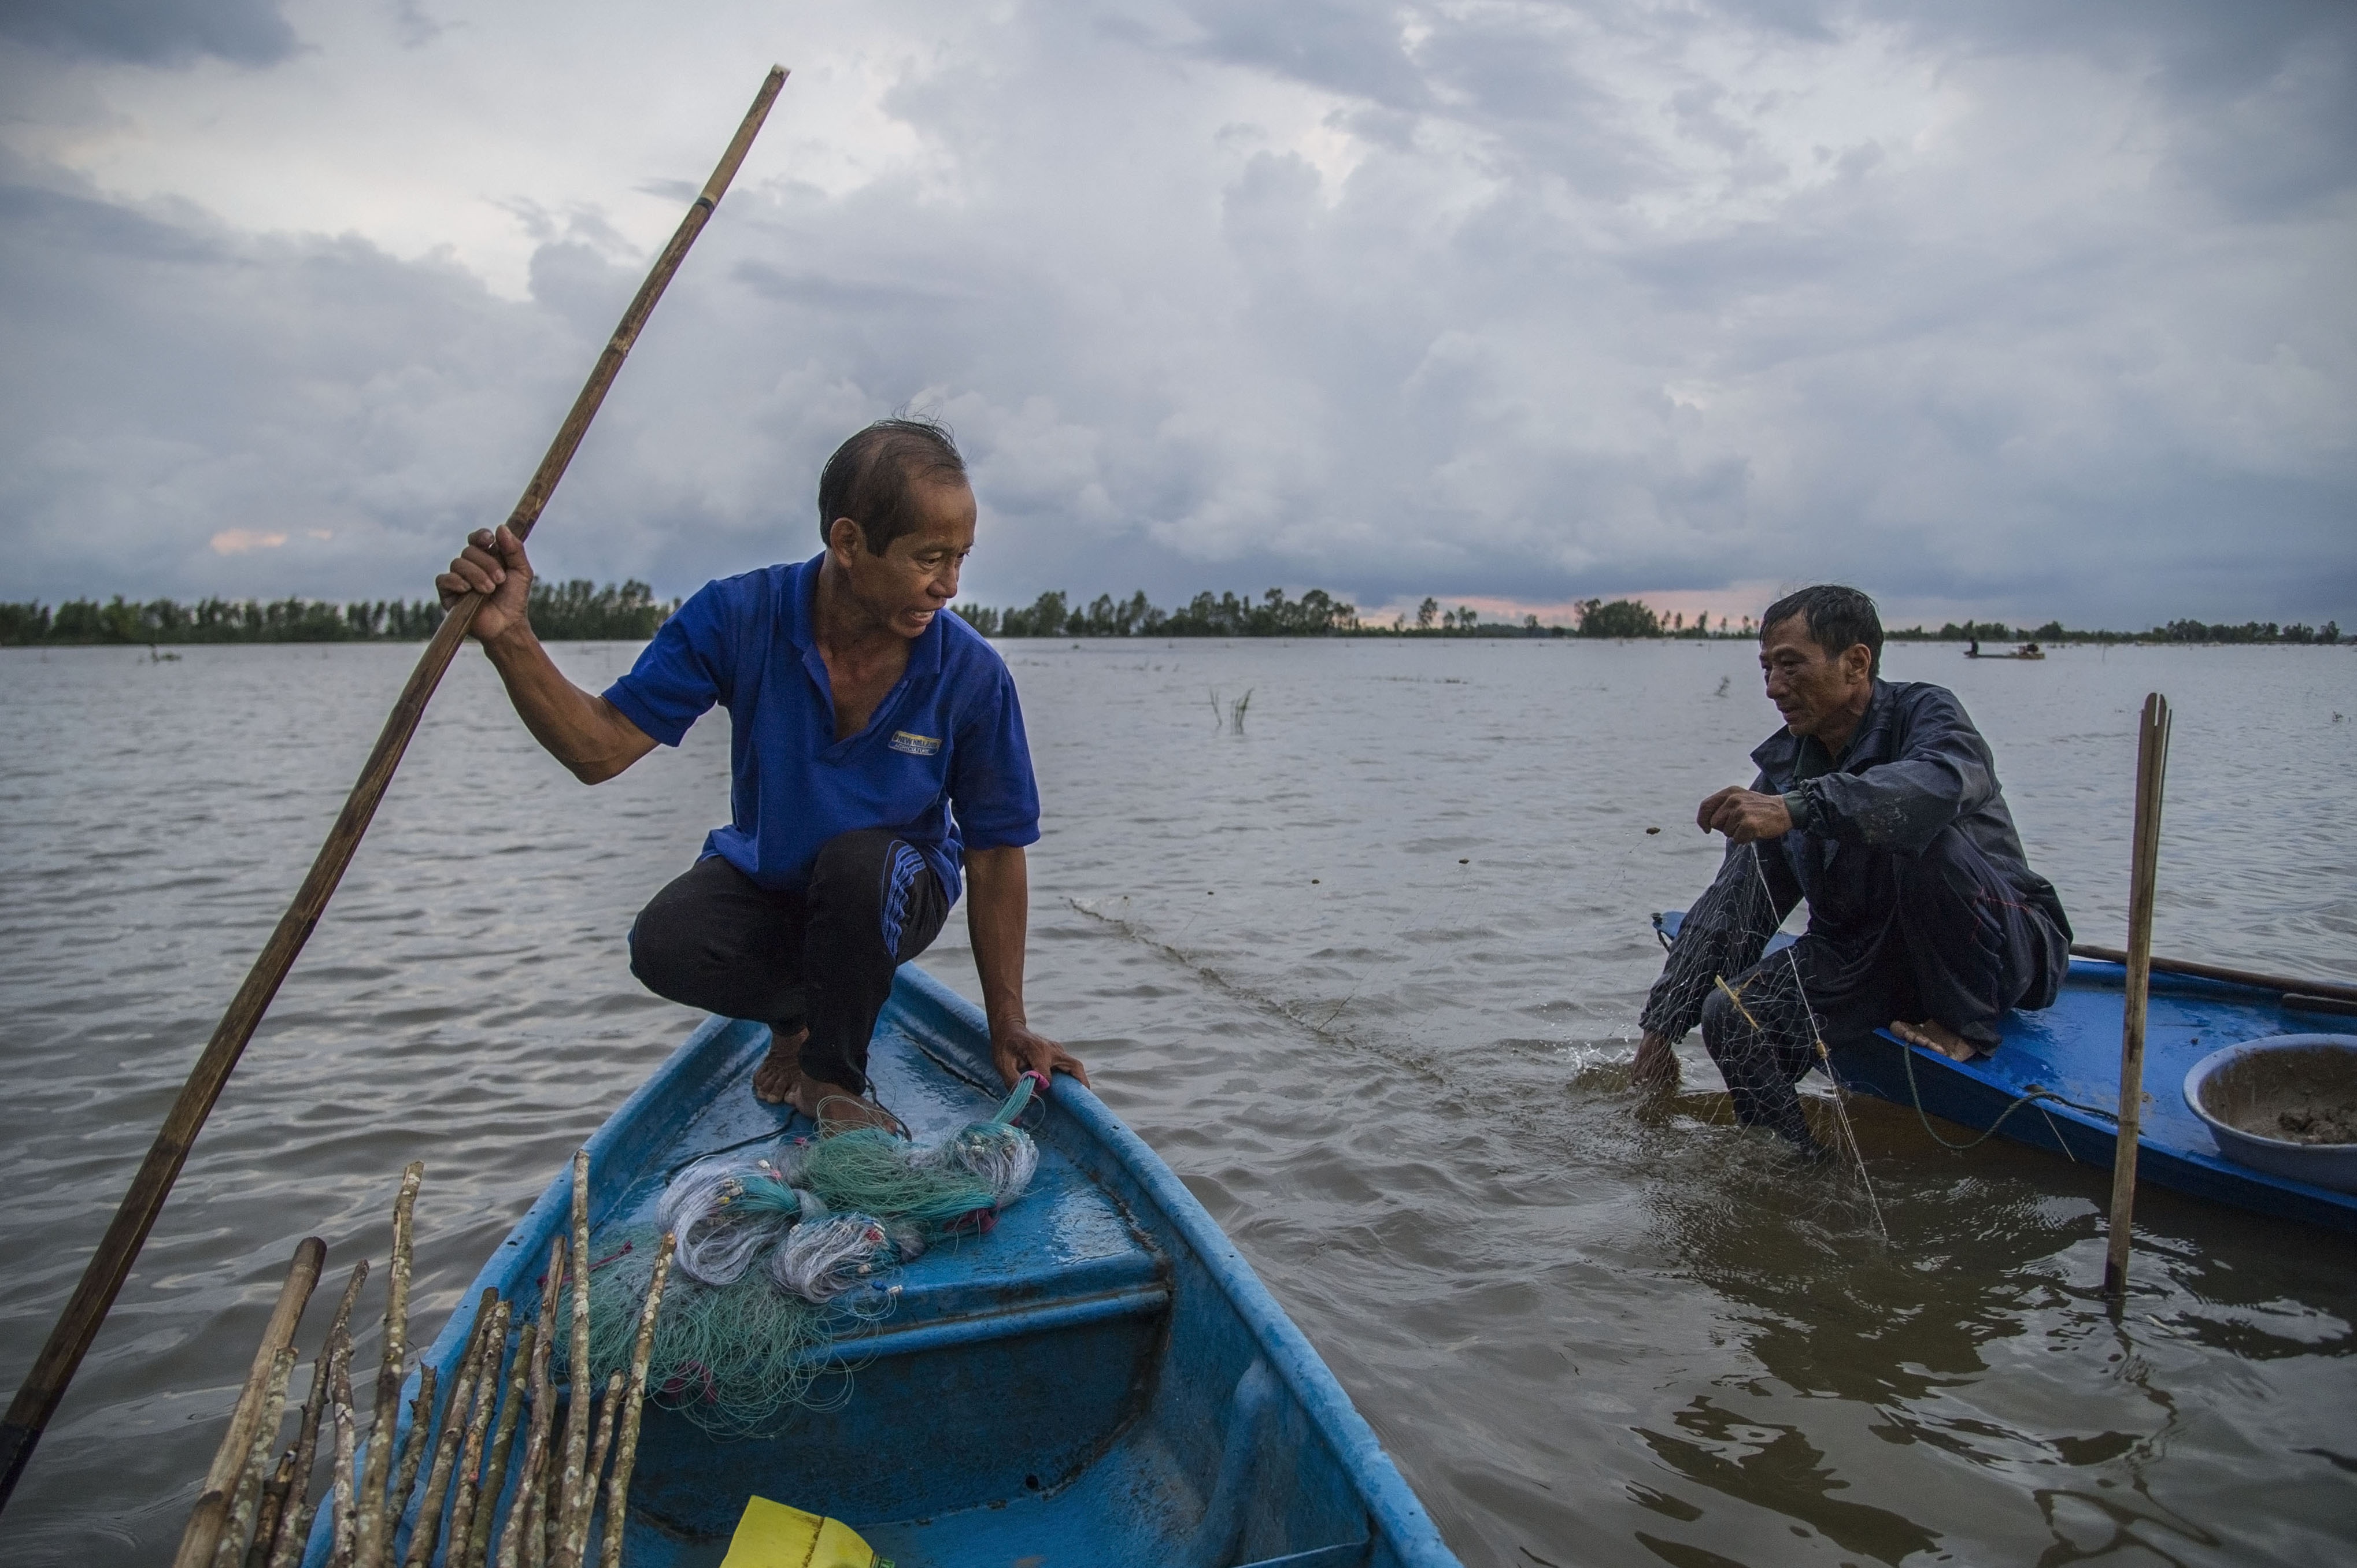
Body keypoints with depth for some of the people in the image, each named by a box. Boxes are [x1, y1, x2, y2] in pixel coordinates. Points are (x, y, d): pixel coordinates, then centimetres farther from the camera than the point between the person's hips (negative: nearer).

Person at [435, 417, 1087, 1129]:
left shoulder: (971, 672, -21)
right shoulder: (739, 617, -18)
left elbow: (997, 853, -14)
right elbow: (601, 749, -16)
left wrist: (1007, 1024, -11)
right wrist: (509, 637, -34)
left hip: (894, 892, -1)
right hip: (764, 881, 2)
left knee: (858, 860, -36)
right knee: (665, 947, -29)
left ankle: (835, 1077, -9)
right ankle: (796, 1014, 8)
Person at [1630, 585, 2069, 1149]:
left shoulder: (1923, 712, -14)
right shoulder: (1784, 765, 2)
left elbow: (1943, 782, -41)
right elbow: (1731, 905, 0)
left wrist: (1798, 809, -52)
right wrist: (1662, 1028, -6)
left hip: (2007, 949, -4)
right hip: (1869, 956, 5)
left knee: (1926, 837, -33)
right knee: (1731, 1015, -19)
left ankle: (1966, 1024, -13)